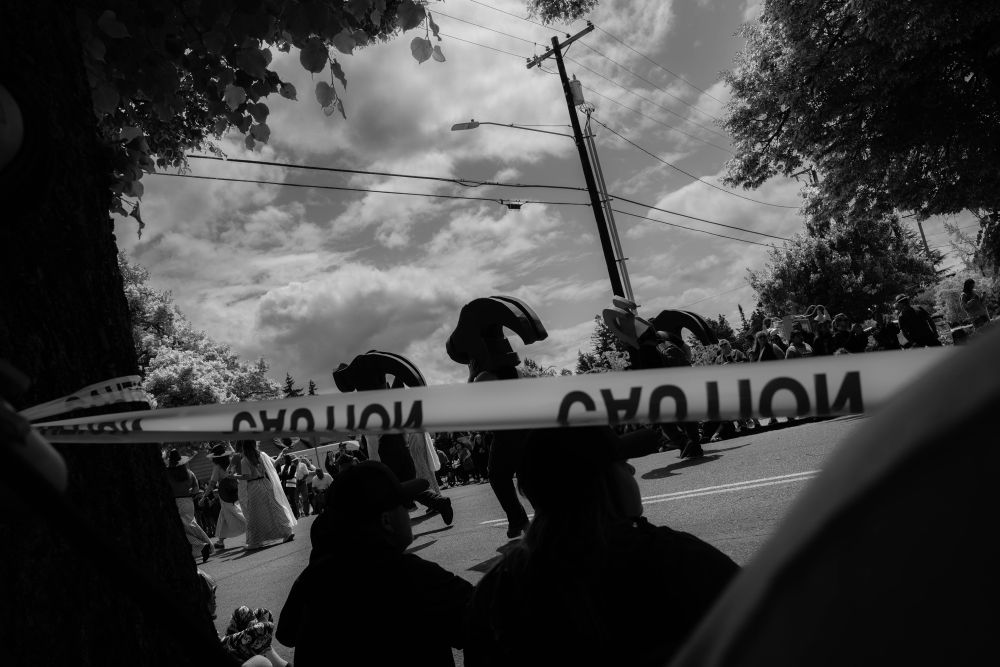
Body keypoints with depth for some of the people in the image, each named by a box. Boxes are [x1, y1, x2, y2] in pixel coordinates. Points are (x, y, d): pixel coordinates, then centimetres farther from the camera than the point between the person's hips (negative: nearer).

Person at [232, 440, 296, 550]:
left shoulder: (244, 461, -9)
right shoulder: (262, 455, 3)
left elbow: (246, 476, -16)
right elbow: (274, 464, 9)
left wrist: (235, 476, -3)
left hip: (253, 488, -4)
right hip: (265, 485, 4)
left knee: (254, 516, 4)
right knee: (274, 510, 9)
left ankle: (254, 542, 8)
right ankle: (287, 532, 6)